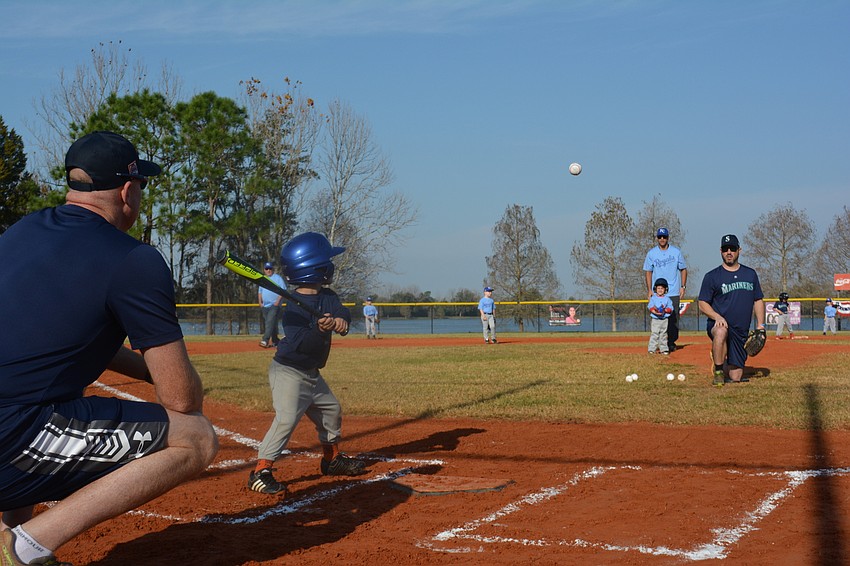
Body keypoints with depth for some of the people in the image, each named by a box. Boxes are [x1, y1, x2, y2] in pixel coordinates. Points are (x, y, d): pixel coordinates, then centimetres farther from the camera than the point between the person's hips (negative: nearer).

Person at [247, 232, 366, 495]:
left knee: (331, 411, 21)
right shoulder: (295, 306, -23)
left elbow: (342, 313, -13)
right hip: (288, 371, -9)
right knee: (287, 418, -21)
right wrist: (320, 330, -47)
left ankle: (332, 459, 40)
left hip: (311, 373, 9)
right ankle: (261, 471, -17)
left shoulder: (326, 296, 2)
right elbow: (299, 343, -30)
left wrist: (339, 320, -36)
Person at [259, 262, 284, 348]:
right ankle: (275, 341, 16)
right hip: (265, 306, 7)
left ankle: (265, 340, -27)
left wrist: (277, 301, -17)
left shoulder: (278, 278, -2)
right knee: (268, 323, 7)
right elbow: (260, 292, 23)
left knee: (270, 322, -18)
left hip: (274, 305, -7)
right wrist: (260, 302, 9)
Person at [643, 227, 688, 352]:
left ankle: (671, 343, 6)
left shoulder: (676, 252, 4)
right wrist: (649, 289, 1)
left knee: (673, 319, -3)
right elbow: (648, 271, 9)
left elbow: (683, 269, 9)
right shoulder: (651, 253, 6)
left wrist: (683, 287, 1)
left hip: (674, 293, -1)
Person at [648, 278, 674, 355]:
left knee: (663, 334, 5)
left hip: (664, 319, 1)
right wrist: (654, 311, -24)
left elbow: (670, 308, 2)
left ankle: (664, 349, 11)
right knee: (654, 334, -6)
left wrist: (665, 310, -17)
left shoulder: (667, 299, 7)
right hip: (655, 319, -1)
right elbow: (650, 307, -5)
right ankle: (652, 349, -3)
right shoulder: (653, 298, 5)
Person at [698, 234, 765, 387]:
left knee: (735, 377, 2)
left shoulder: (750, 274, 11)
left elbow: (758, 301, 16)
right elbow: (703, 304, -3)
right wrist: (717, 317, -22)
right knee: (721, 332, -43)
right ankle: (718, 372, -24)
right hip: (718, 325, -4)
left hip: (741, 332, 4)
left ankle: (721, 361, 37)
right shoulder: (712, 276, -2)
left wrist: (760, 326, 4)